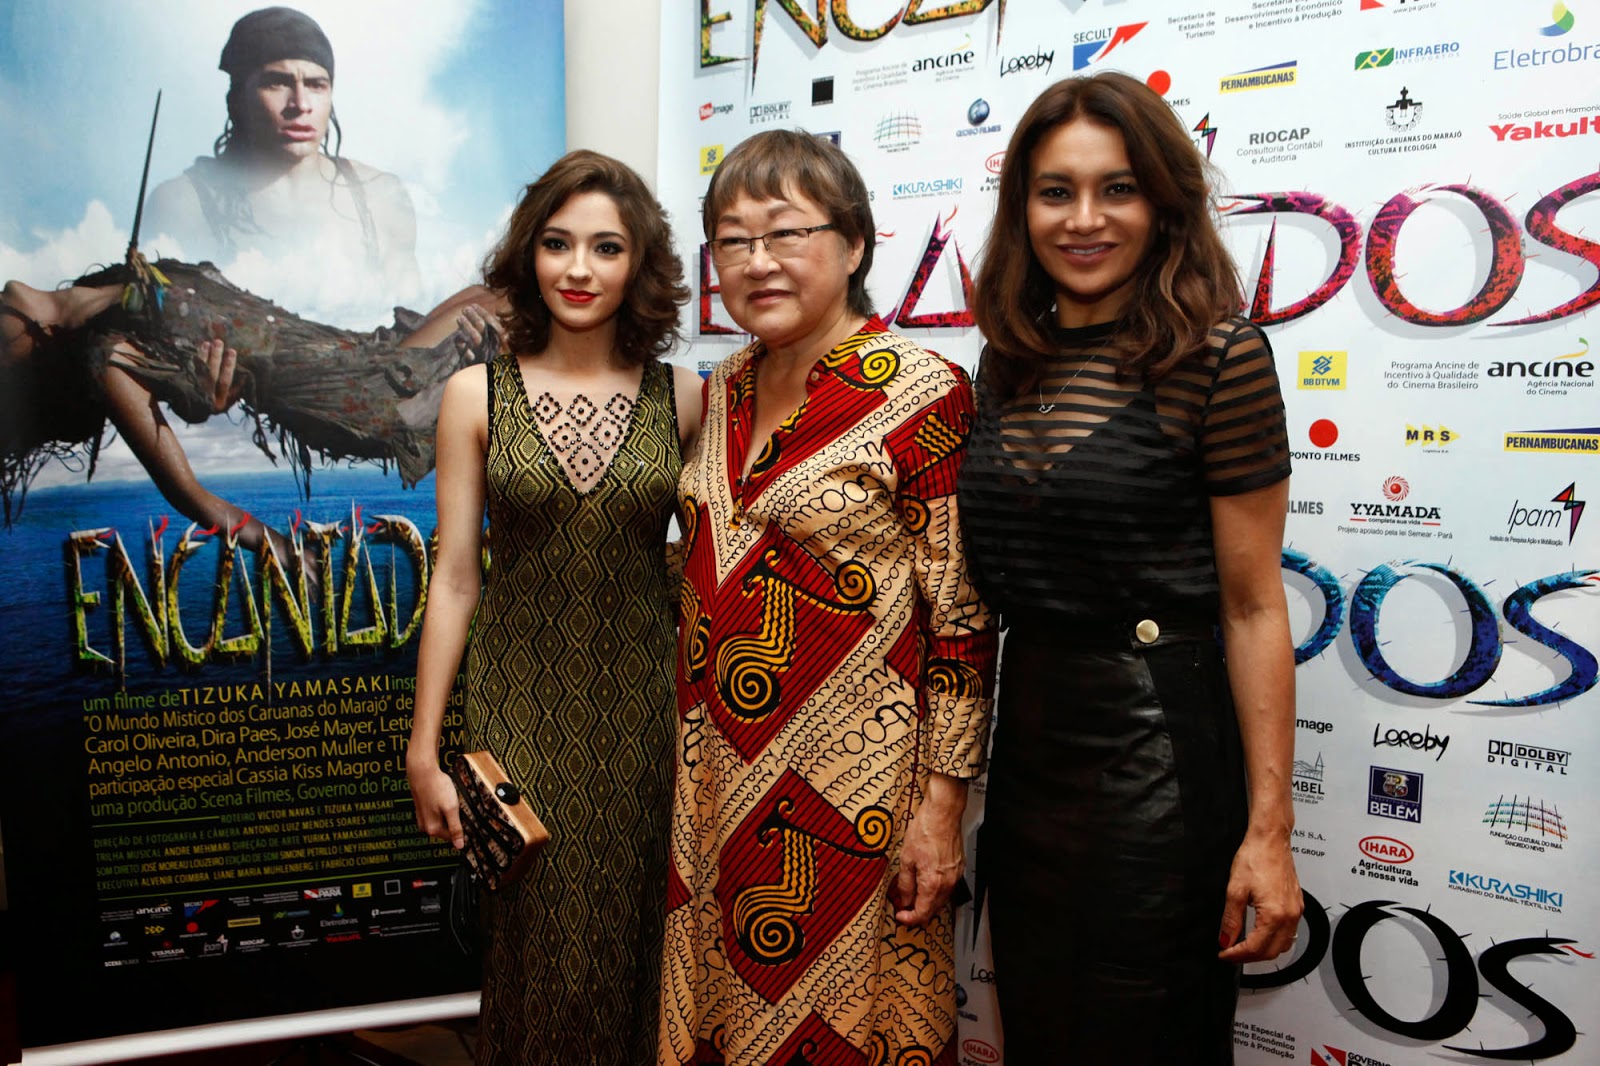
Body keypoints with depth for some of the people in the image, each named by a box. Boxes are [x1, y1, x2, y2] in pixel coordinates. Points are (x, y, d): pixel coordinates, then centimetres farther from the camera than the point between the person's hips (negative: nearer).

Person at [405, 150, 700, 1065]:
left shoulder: (682, 397, 0)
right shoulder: (478, 395, -1)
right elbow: (455, 578, 0)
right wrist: (424, 750, 0)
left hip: (645, 706, 1)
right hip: (523, 706, 0)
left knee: (636, 932, 11)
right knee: (540, 936, 9)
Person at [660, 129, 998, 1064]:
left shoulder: (921, 392, -12)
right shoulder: (726, 391, 8)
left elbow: (964, 614, -13)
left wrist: (941, 803, -14)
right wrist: (692, 762, 16)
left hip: (854, 777, -6)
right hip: (717, 774, 6)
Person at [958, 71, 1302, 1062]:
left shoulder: (1216, 356, -12)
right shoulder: (1011, 358, 5)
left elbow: (1252, 606, -12)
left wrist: (1269, 828, -13)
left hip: (1155, 754, -6)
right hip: (1027, 738, 6)